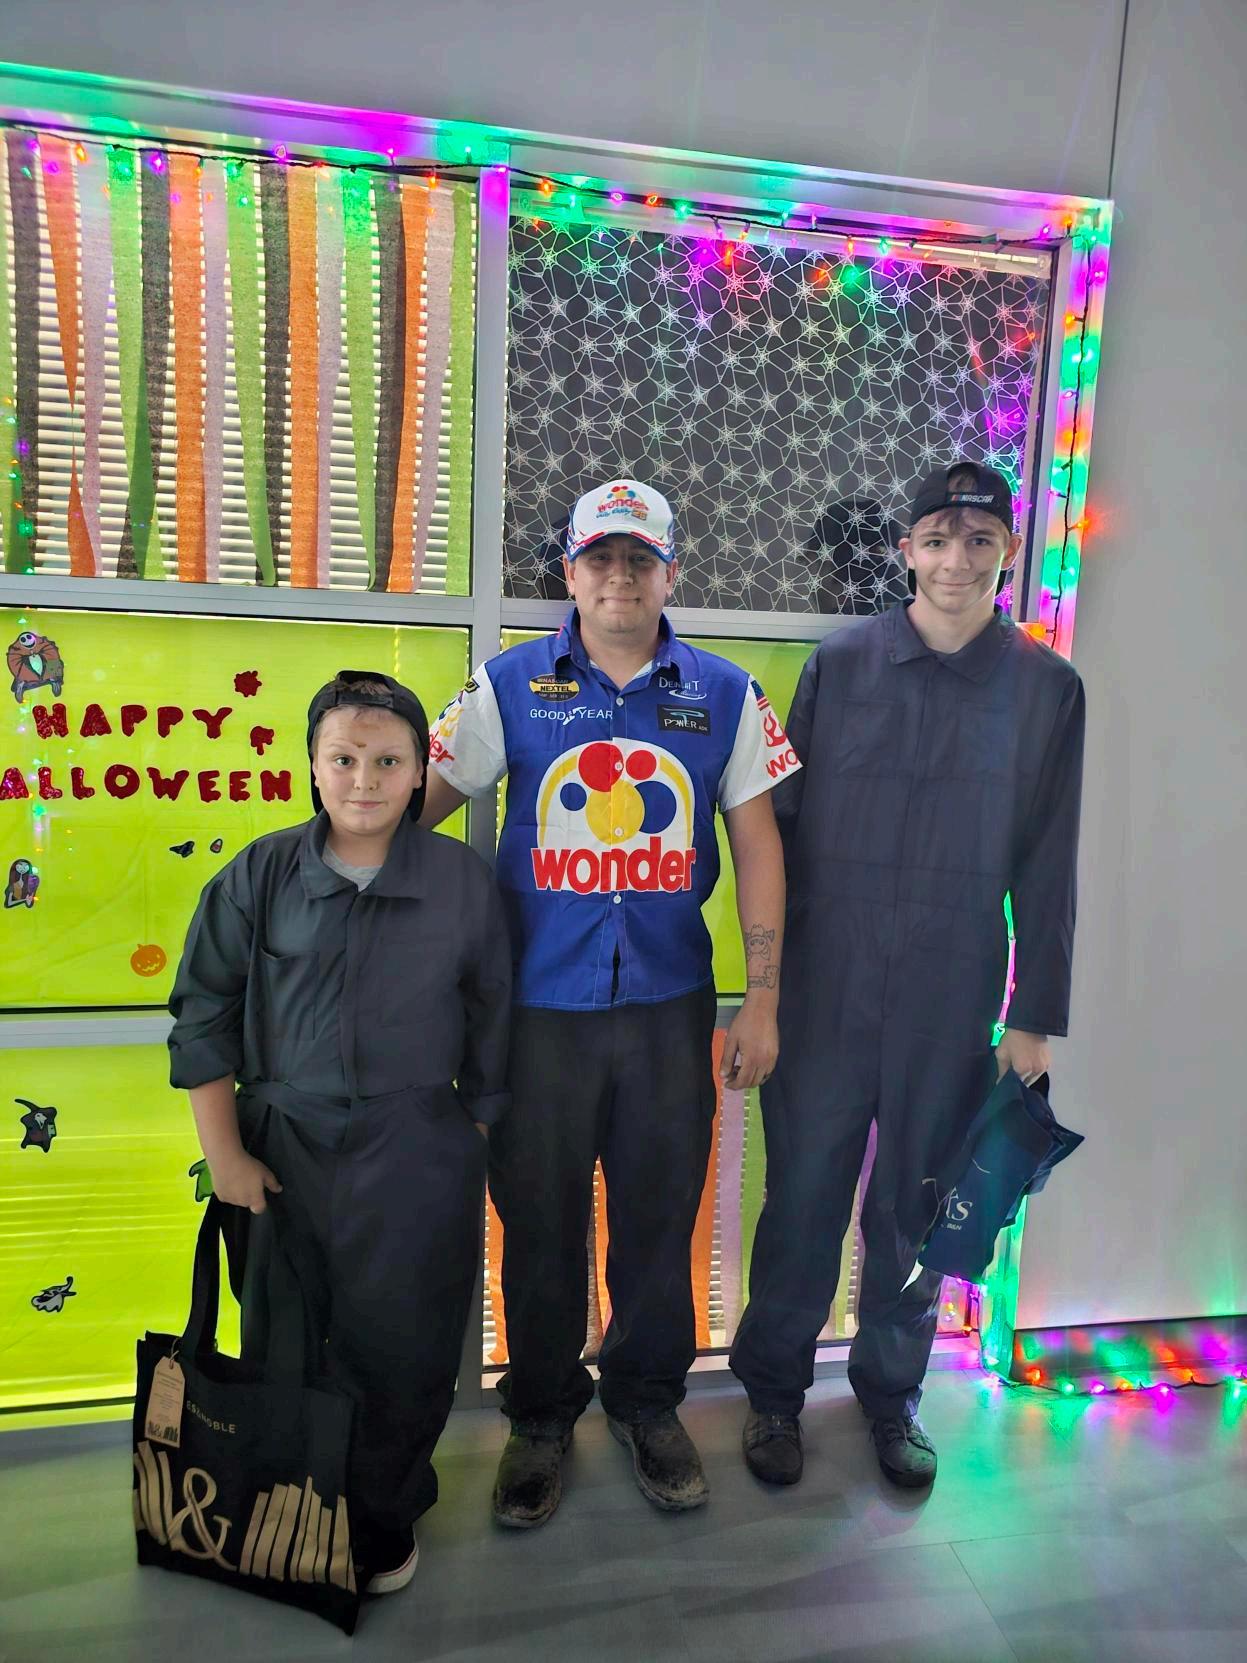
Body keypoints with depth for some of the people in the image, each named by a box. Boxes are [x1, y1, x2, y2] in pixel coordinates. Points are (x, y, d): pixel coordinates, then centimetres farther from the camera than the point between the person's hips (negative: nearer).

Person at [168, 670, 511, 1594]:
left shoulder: (464, 879, -6)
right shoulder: (260, 874, -5)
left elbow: (489, 1025, 2)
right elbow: (204, 1015, 0)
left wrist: (484, 1137, 5)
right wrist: (225, 1155, -1)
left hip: (415, 1158, -1)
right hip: (278, 1146, 1)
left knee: (401, 1345, 11)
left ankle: (383, 1516, 37)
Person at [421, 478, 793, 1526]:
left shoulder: (724, 696, 3)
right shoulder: (511, 686, 1)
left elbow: (757, 846, 5)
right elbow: (423, 797, 3)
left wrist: (762, 1003, 2)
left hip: (670, 1005, 1)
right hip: (540, 1005, 0)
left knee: (661, 1213, 13)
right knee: (539, 1216, 12)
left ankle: (649, 1402, 38)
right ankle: (543, 1414, 35)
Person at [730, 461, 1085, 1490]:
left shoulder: (1048, 688, 0)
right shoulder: (842, 664, -2)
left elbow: (1047, 867, 3)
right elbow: (783, 827, 1)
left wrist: (1036, 1015, 3)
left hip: (953, 1003, 1)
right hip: (826, 990, 0)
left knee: (918, 1206, 14)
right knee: (804, 1194, 10)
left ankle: (892, 1388, 38)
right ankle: (775, 1386, 32)